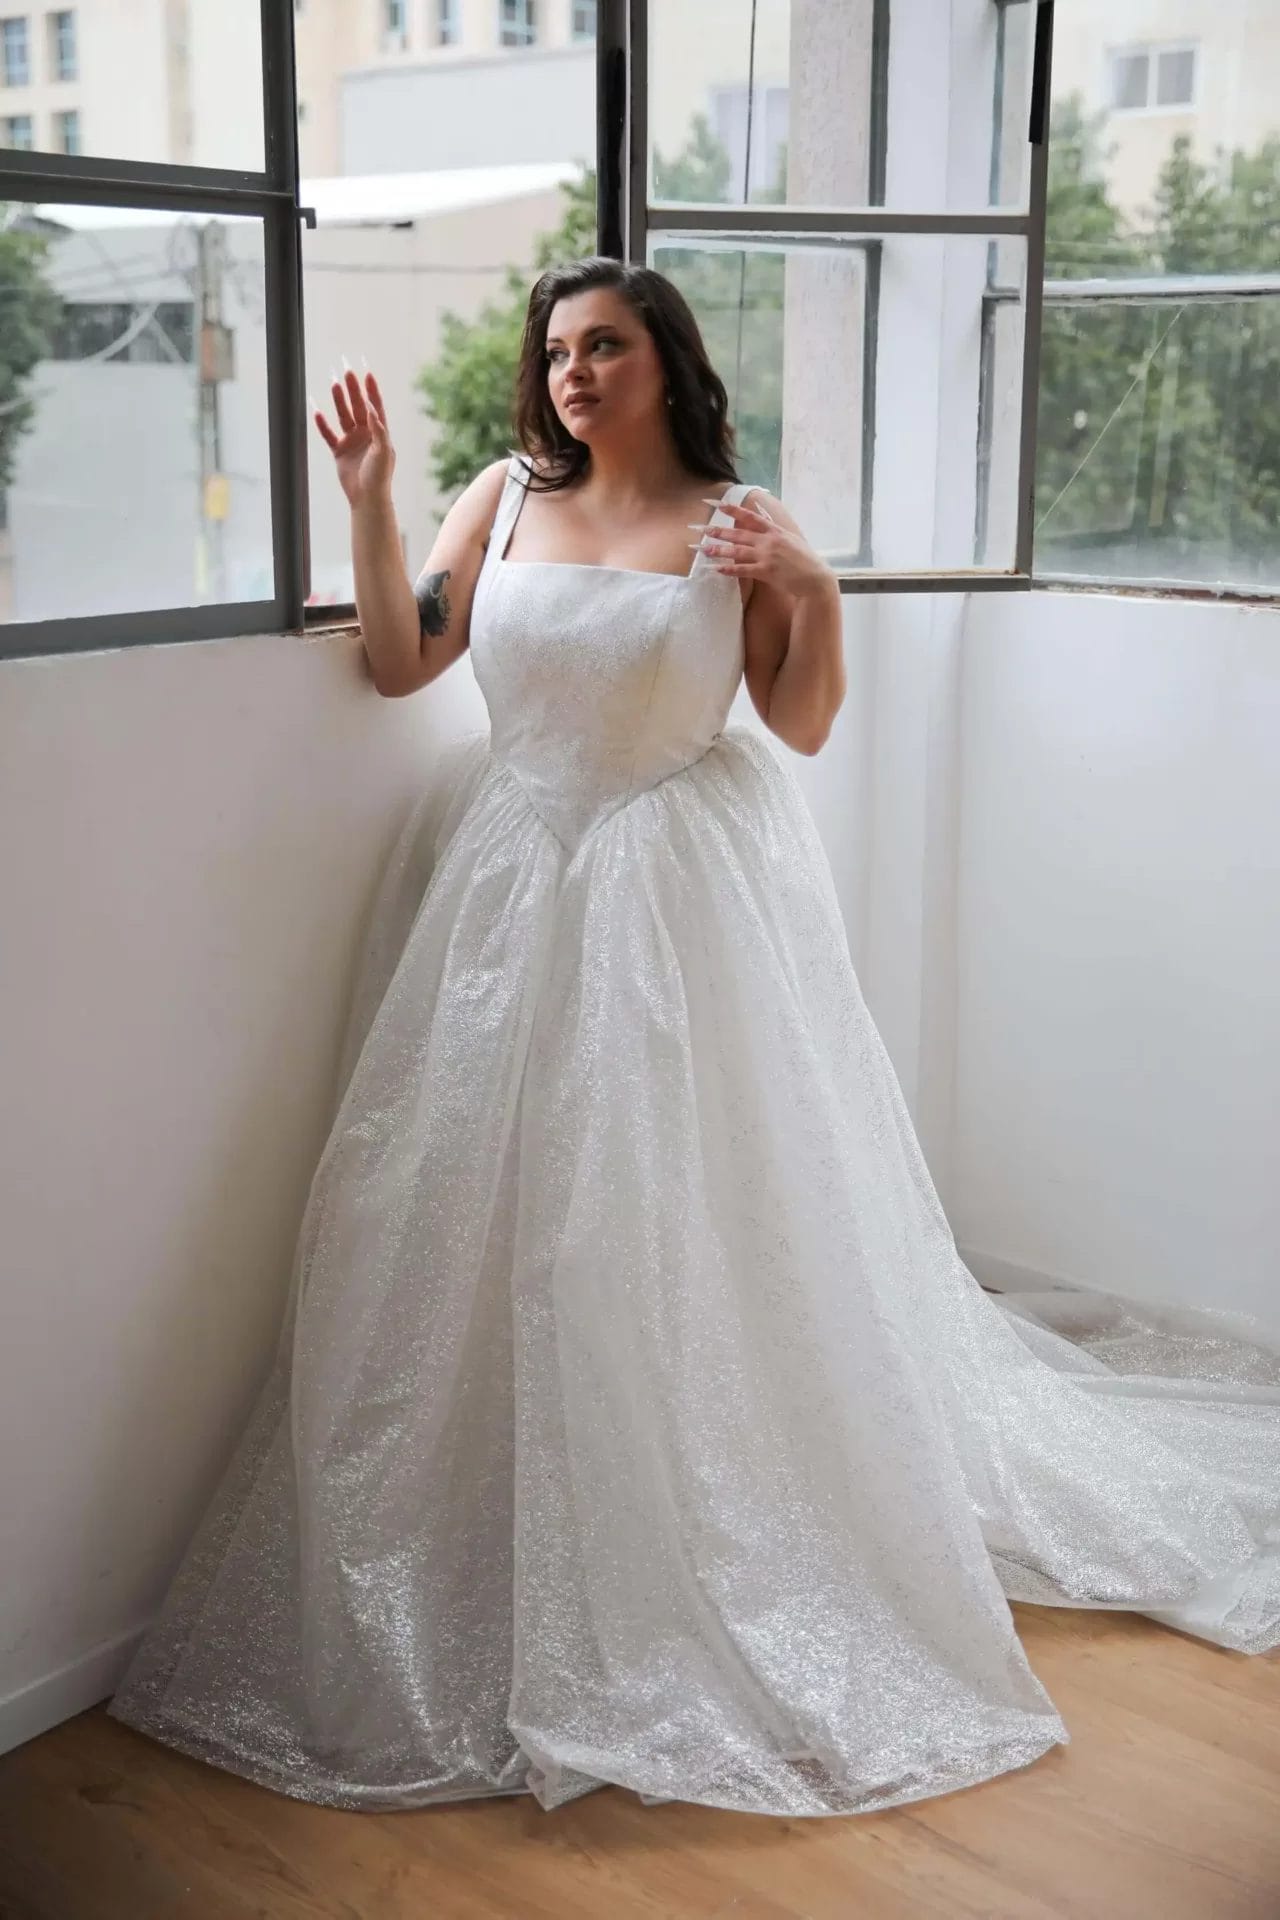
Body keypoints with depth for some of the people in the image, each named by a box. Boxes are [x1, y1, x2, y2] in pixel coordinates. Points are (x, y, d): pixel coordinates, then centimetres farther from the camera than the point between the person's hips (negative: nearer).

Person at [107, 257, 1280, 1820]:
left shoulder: (739, 521, 0)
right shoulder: (503, 499, 6)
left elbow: (803, 725, -1)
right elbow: (397, 663, 2)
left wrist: (812, 590, -16)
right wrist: (369, 501, -6)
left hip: (687, 899, -2)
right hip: (517, 887, 3)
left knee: (702, 1209, 1)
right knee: (499, 1210, 5)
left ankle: (736, 1549, 19)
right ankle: (514, 1557, 22)